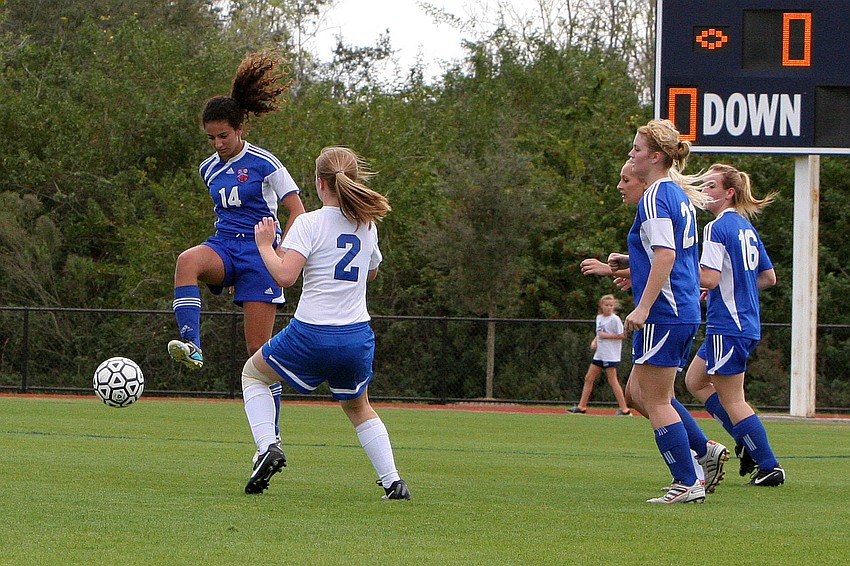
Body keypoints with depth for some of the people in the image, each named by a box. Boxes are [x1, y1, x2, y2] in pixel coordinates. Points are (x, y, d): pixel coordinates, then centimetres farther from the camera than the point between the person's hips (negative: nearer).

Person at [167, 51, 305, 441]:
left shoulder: (264, 164, -5)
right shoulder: (209, 169, 12)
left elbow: (297, 210, -5)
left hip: (257, 251, -5)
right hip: (222, 246, 5)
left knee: (259, 348, -6)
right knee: (187, 261, -34)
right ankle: (191, 346, -48)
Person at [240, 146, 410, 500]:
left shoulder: (309, 224, -10)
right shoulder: (367, 225, 8)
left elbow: (285, 275, -20)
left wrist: (265, 244, -5)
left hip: (312, 334, -5)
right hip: (358, 336, 5)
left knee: (253, 374, 21)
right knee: (358, 407, 28)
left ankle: (268, 447, 1)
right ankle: (392, 481, 13)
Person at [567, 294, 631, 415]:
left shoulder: (615, 319, -10)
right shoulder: (599, 318, 12)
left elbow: (622, 335, -13)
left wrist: (606, 336, -17)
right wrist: (594, 341, 7)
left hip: (611, 355, -8)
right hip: (599, 354, 8)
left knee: (612, 381, -8)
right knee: (589, 378, 8)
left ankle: (624, 409, -4)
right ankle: (581, 406, 14)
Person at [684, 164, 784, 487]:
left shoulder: (717, 228, -14)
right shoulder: (748, 229, 13)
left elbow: (709, 278, -24)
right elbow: (769, 278, 19)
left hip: (727, 327, -9)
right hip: (748, 324, 9)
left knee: (731, 400, -2)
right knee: (695, 381, 20)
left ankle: (769, 467, 0)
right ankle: (748, 444, 16)